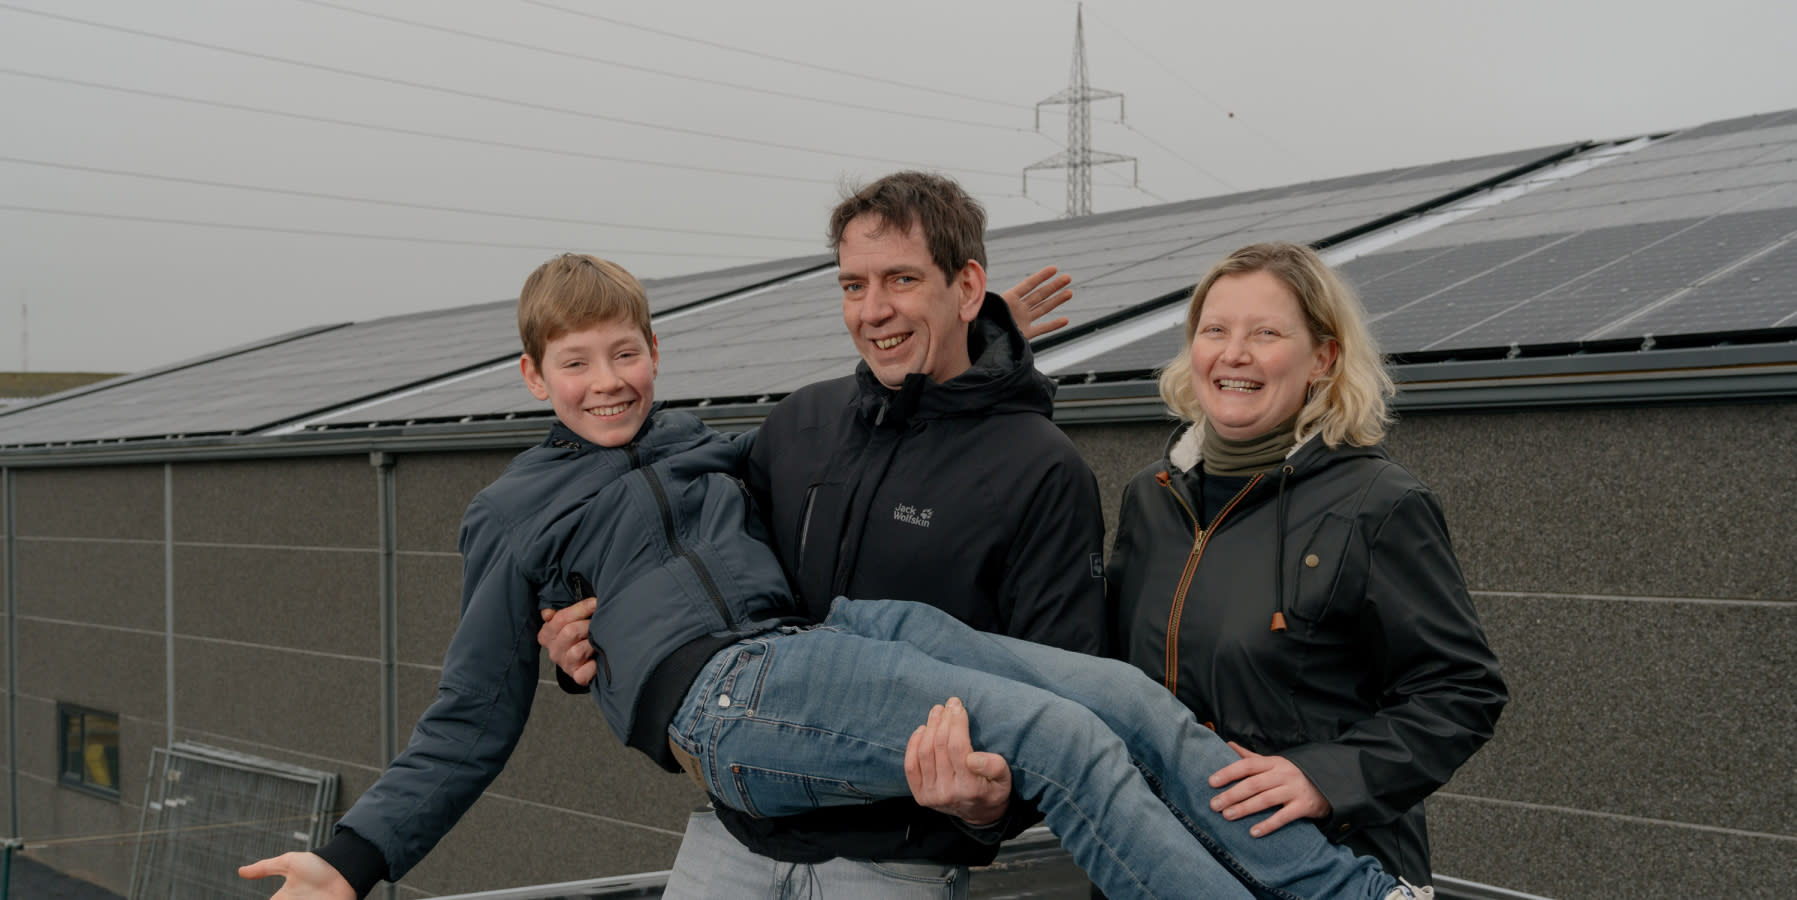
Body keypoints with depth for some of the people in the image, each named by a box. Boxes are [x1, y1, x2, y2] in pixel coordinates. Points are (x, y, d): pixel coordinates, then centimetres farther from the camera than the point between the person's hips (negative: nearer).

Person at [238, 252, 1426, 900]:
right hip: (723, 696, -6)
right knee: (1060, 736, -27)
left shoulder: (707, 443, 28)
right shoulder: (514, 514, 16)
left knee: (1129, 697, -15)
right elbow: (471, 725, 15)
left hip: (832, 631, 6)